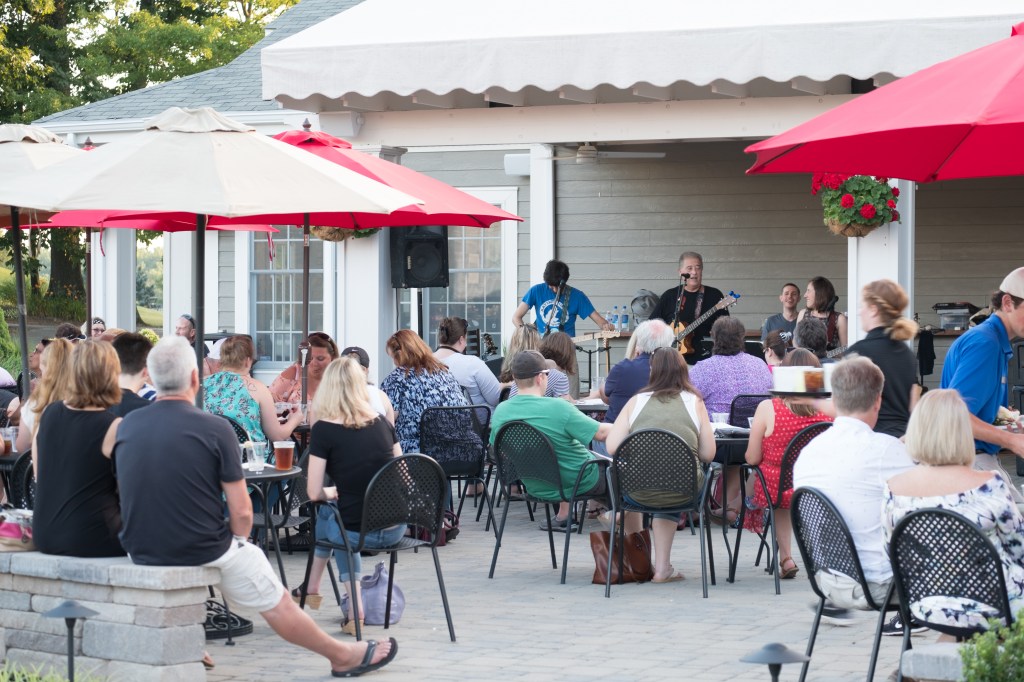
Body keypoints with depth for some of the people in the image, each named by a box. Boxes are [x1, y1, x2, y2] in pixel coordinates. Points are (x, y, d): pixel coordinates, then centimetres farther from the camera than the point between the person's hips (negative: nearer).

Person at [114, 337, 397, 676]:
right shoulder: (215, 429, -15)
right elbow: (241, 512, -12)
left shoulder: (127, 426, -3)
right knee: (277, 606, 16)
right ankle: (342, 656, 33)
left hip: (141, 554, 4)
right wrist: (237, 542, 10)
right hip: (205, 552, -4)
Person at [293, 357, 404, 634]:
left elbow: (314, 493, -8)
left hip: (358, 532, -4)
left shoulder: (324, 430, -9)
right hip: (396, 530, 4)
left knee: (326, 511, 30)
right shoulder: (382, 422, 4)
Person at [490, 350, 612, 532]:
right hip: (578, 484, -6)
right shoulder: (558, 408, -30)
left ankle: (562, 516, 36)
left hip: (536, 488, 6)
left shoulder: (500, 411, -13)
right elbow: (601, 433, -22)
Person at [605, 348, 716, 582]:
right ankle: (662, 567, 28)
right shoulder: (694, 402, 5)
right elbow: (708, 455, 3)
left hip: (639, 491, 0)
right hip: (682, 492, 0)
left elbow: (612, 447, 0)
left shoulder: (636, 401, 6)